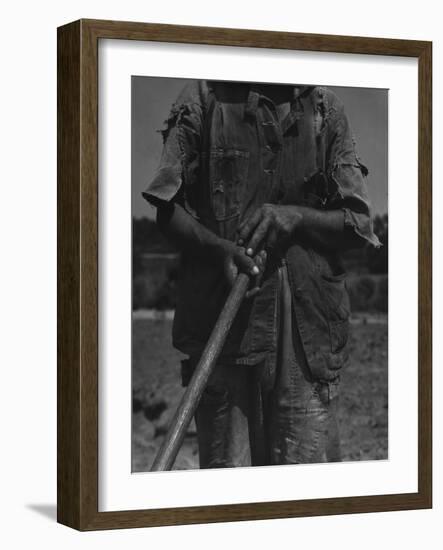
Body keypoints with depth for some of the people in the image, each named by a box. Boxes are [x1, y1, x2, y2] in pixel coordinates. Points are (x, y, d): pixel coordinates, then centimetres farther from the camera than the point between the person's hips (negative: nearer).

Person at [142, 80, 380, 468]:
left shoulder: (326, 108, 12)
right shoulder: (205, 97, 7)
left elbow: (358, 223, 9)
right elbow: (168, 209, 4)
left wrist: (295, 216, -10)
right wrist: (218, 247, -16)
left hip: (308, 322, 1)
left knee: (307, 462, -3)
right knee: (227, 467, -2)